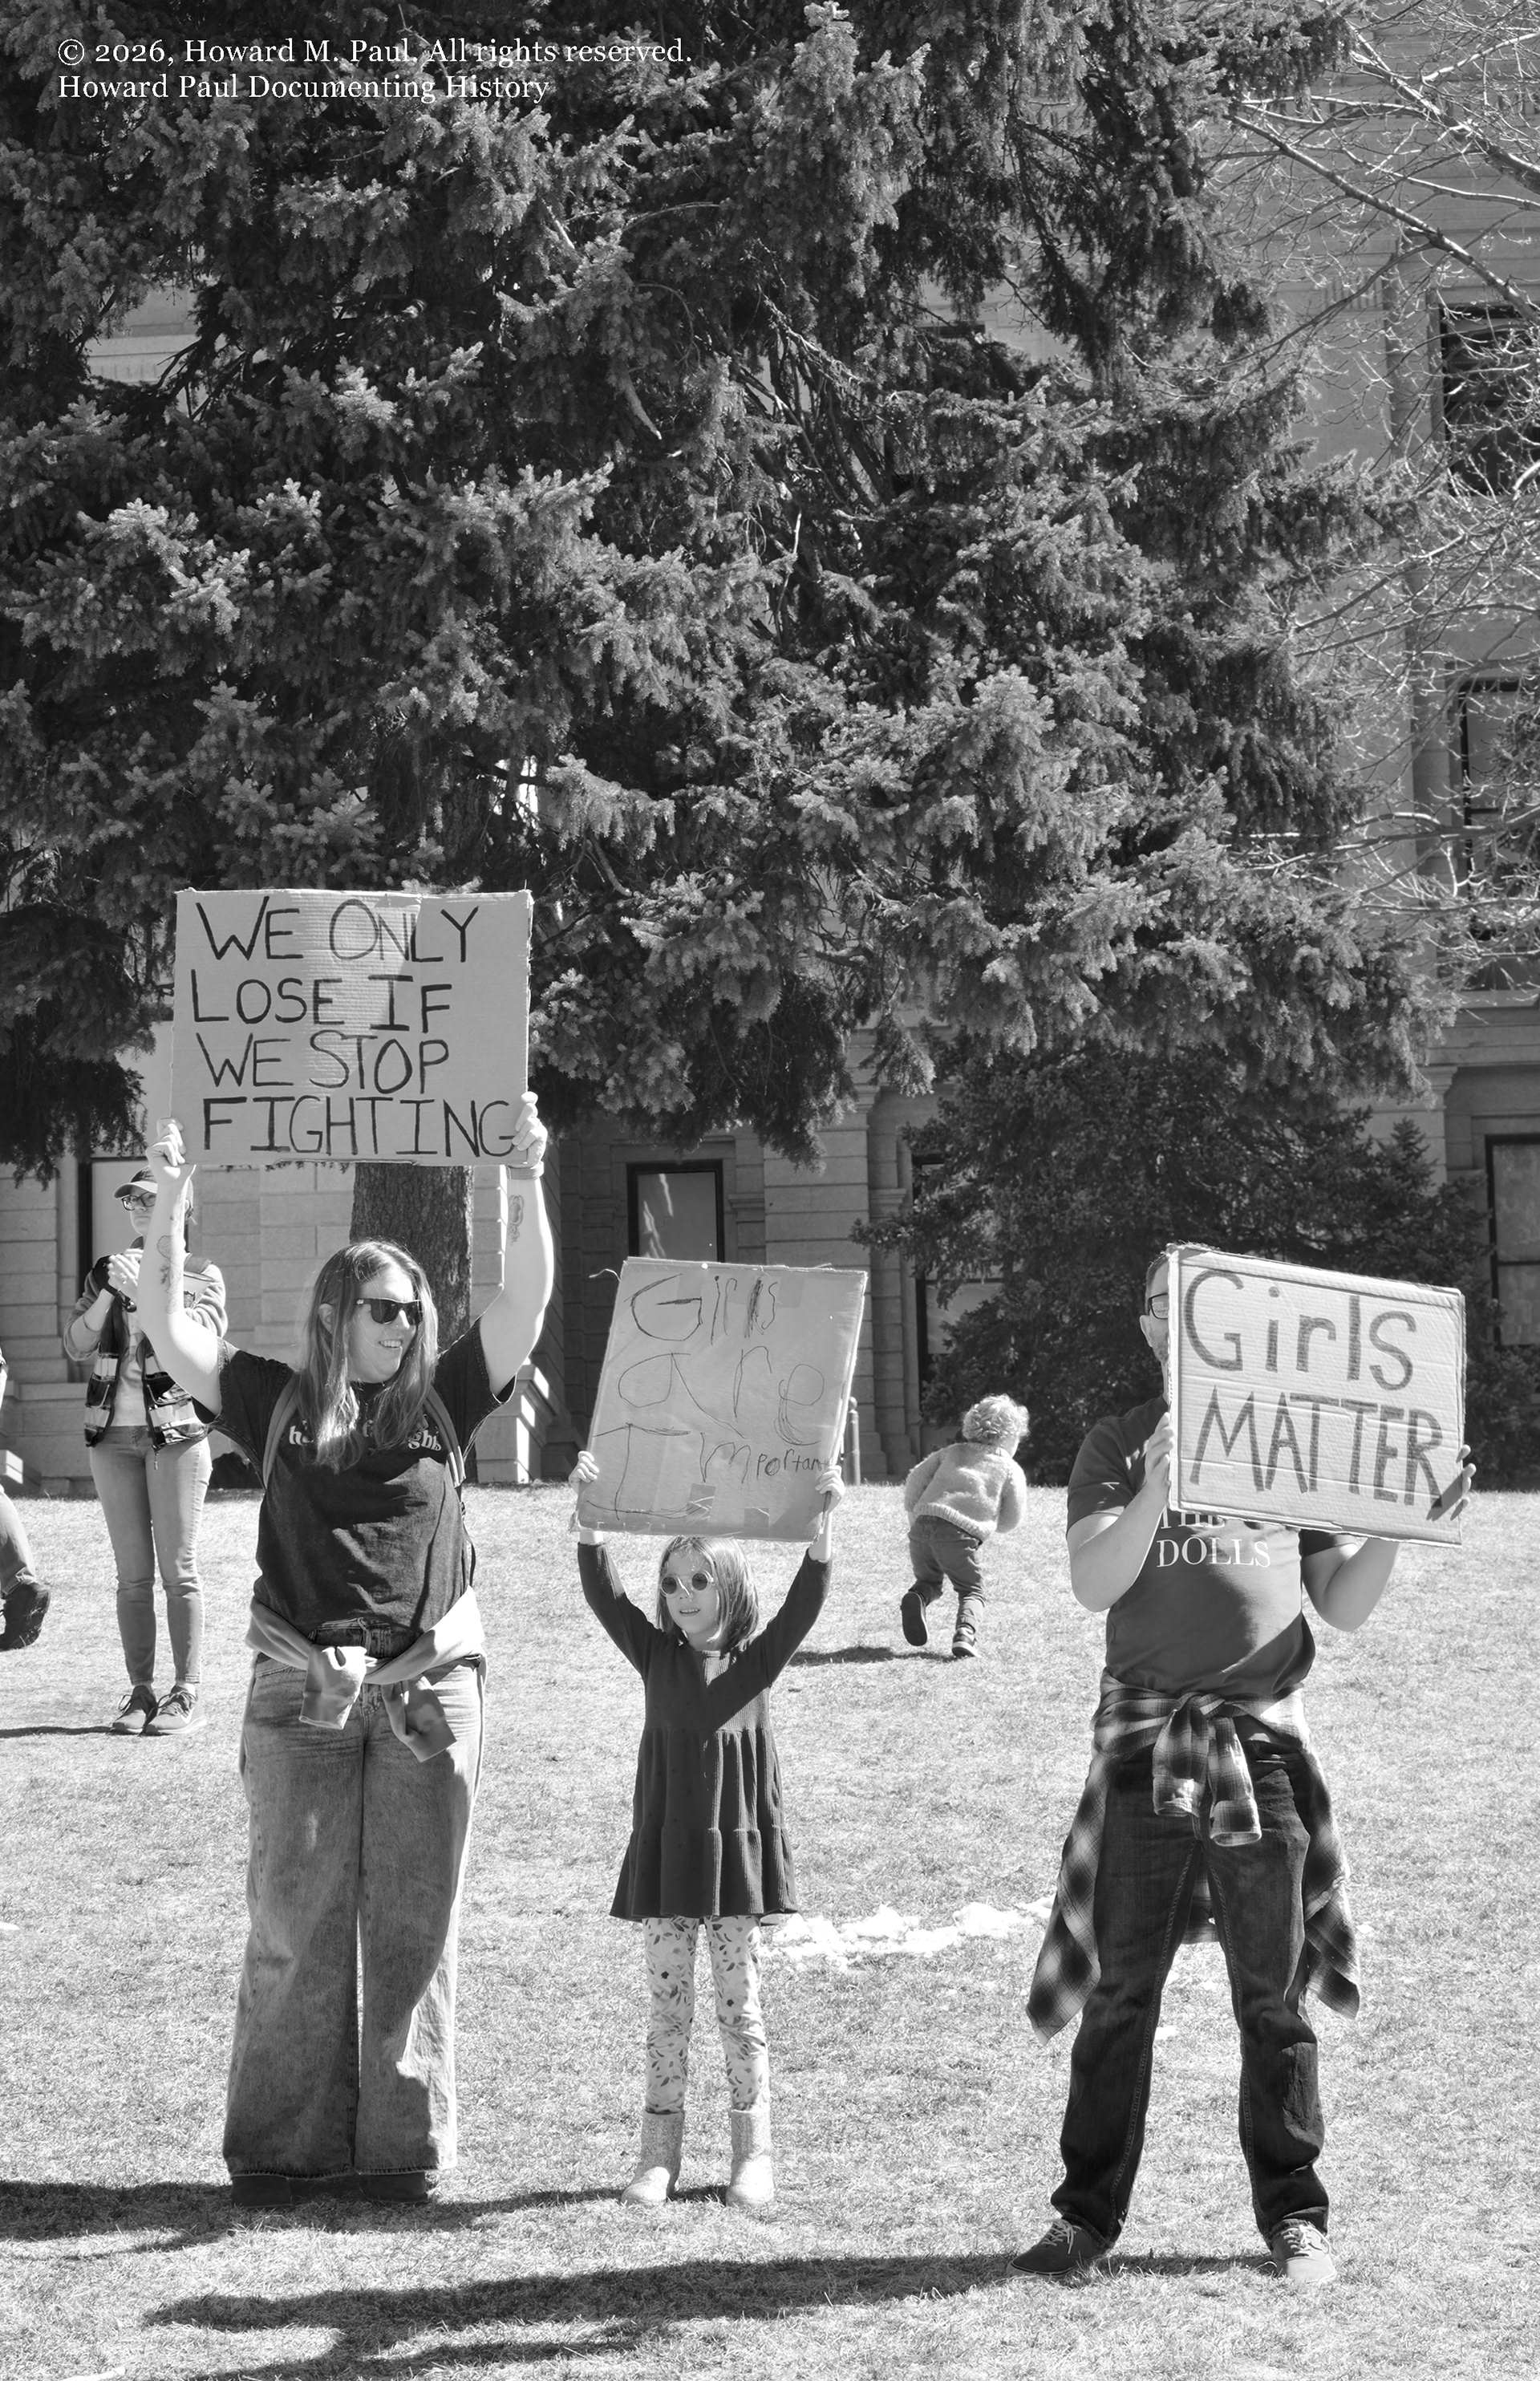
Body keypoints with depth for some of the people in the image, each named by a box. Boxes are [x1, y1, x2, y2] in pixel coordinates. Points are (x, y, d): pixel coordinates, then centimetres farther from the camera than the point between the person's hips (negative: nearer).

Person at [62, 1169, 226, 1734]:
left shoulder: (202, 1277, 3)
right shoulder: (107, 1271, 12)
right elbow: (76, 1345, 1)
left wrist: (143, 1291, -19)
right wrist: (108, 1292, -13)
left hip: (175, 1432, -3)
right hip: (113, 1433, 3)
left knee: (178, 1571, -5)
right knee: (132, 1575, 3)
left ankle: (186, 1695, -4)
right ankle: (140, 1693, 6)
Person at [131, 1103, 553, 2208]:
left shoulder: (440, 1404, 6)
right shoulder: (278, 1405, 6)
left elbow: (527, 1301, -1)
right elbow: (165, 1321, 2)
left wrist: (527, 1184, -11)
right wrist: (170, 1201, -8)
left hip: (429, 1691, 0)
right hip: (301, 1694, 0)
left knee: (413, 1927, 5)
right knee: (294, 1922, 3)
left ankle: (406, 2145, 12)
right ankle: (281, 2147, 9)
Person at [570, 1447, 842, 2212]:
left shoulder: (756, 1660, 1)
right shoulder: (656, 1657, 4)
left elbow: (805, 1600, -12)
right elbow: (603, 1593, -6)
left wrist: (825, 1519, -24)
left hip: (736, 1849, -2)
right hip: (665, 1854, 2)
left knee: (739, 2008, 5)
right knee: (667, 2009, 7)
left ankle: (753, 2154, 11)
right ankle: (659, 2155, 11)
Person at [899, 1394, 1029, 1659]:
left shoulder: (952, 1453, 25)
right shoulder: (1011, 1470, 15)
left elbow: (915, 1481, 18)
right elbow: (1010, 1520, 14)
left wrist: (914, 1517, 28)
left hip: (922, 1525, 3)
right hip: (959, 1533, -3)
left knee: (928, 1580, 24)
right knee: (972, 1590, 12)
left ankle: (916, 1597, -11)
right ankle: (965, 1634, -18)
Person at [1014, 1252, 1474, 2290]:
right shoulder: (1117, 1446, 9)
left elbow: (1345, 1607, 10)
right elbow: (1094, 1583, -7)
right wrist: (1158, 1487, -22)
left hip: (1265, 1735, 1)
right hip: (1146, 1737, -1)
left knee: (1275, 1998, 4)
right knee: (1121, 1991, 1)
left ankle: (1295, 2215, 13)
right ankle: (1090, 2212, 8)